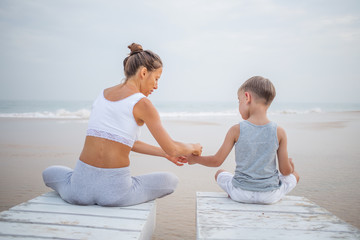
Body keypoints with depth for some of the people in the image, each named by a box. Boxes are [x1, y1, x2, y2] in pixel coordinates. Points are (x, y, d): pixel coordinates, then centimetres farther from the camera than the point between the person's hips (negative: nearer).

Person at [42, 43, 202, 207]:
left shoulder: (103, 94, 13)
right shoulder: (142, 103, -7)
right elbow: (172, 149, -4)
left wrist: (164, 153, 25)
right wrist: (192, 148, 18)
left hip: (81, 187, 7)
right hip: (115, 190, -6)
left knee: (49, 172, 38)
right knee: (171, 180, 19)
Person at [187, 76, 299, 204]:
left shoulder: (236, 130, -13)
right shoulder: (279, 132, -10)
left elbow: (217, 161, -5)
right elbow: (285, 170, -5)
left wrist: (195, 159, 13)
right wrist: (290, 165, 20)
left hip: (241, 194, 0)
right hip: (270, 196, 0)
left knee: (220, 173, 29)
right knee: (294, 175, 28)